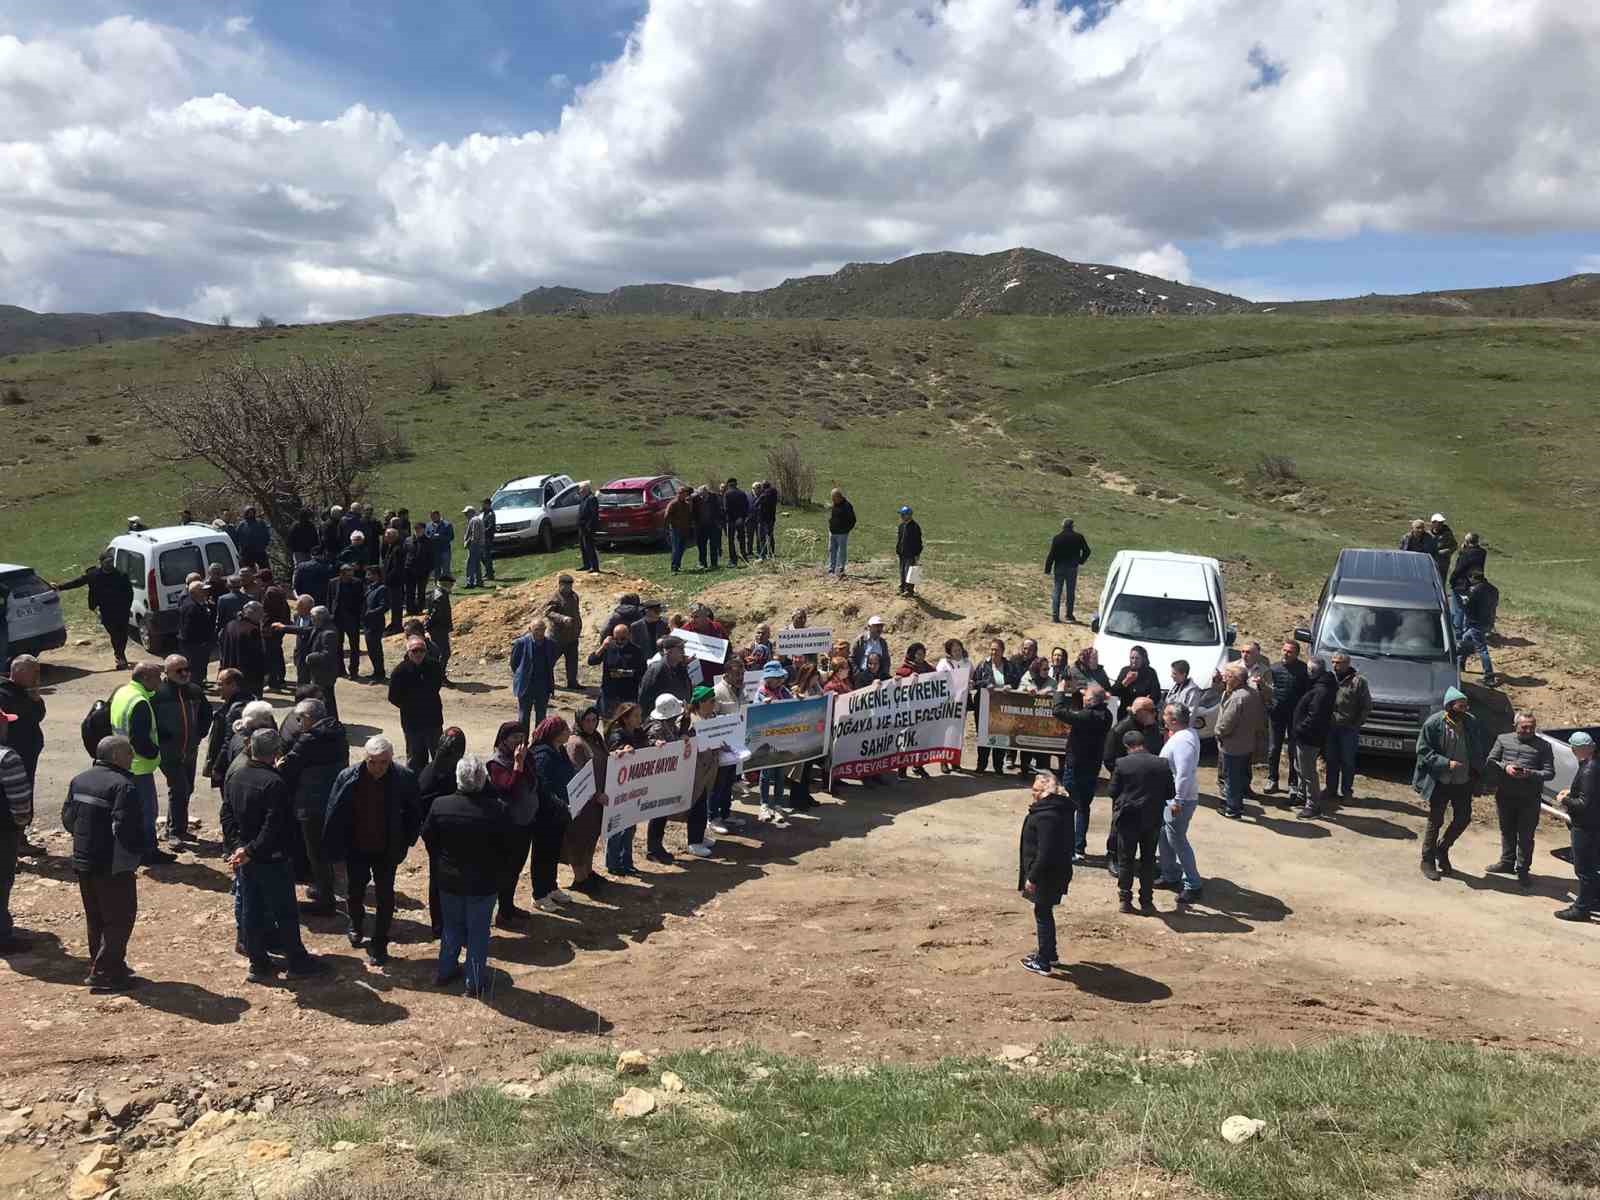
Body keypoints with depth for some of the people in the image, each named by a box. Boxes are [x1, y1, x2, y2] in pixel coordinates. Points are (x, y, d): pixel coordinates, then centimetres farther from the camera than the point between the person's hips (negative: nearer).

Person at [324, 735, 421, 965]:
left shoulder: (404, 778, -19)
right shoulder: (348, 778, -18)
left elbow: (414, 812, -5)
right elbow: (334, 814, -9)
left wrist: (406, 841, -5)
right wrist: (334, 847, -8)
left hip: (387, 850, -1)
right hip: (356, 849, 1)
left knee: (385, 896, 7)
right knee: (355, 891, 17)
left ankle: (379, 944, 23)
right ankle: (356, 926, 48)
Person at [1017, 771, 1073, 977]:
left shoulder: (1046, 816, -26)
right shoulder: (1062, 809, 6)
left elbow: (1045, 852, -28)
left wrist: (1032, 878, -20)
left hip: (1046, 875, -10)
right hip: (1059, 871, 10)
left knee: (1043, 913, 3)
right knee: (1045, 912, 22)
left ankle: (1044, 962, 12)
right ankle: (1048, 954, 36)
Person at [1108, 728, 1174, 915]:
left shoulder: (1122, 764, -11)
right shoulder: (1162, 765, -5)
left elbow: (1113, 792, -5)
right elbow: (1171, 794, 2)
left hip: (1128, 818, -2)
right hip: (1153, 820, 2)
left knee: (1125, 860, 10)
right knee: (1148, 861, 12)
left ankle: (1125, 899, 12)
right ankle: (1147, 901, 14)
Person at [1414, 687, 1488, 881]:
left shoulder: (1472, 723, -2)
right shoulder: (1433, 723, -14)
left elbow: (1483, 749, 11)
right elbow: (1423, 751, -13)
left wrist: (1478, 773, 1)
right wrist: (1446, 763, -23)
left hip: (1464, 782, 4)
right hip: (1439, 782, -4)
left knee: (1463, 818, 9)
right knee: (1435, 821, 4)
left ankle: (1442, 849, 33)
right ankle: (1428, 861, 18)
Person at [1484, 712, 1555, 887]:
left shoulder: (1543, 746, 1)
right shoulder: (1503, 739, 6)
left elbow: (1549, 772, -4)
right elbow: (1490, 761, 3)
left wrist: (1530, 774, -21)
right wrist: (1505, 767, -16)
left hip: (1529, 798, -2)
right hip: (1504, 795, 2)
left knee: (1526, 835, 3)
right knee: (1507, 831, 16)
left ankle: (1523, 870, 12)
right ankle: (1507, 862, 30)